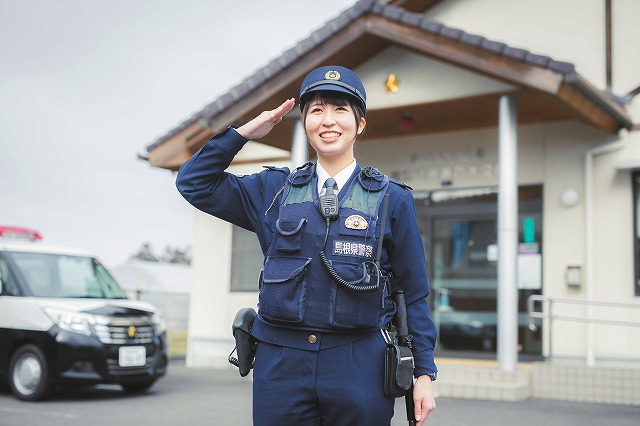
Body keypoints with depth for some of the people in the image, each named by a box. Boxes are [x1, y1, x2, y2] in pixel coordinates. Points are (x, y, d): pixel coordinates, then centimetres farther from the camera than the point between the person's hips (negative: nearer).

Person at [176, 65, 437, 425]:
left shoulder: (392, 199, 3)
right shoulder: (275, 189, 9)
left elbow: (414, 294, 4)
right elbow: (194, 182, 11)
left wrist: (424, 373, 0)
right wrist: (245, 132, 3)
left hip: (359, 367, -1)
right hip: (281, 364, 2)